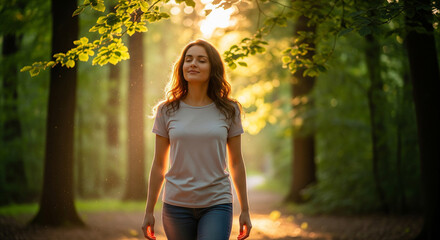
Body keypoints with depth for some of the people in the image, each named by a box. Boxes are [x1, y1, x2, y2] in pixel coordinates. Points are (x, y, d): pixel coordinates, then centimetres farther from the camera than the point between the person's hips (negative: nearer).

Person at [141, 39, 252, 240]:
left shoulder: (228, 111, 3)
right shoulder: (167, 111, 3)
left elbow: (236, 163, 8)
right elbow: (159, 165, 7)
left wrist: (245, 210, 9)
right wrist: (149, 212, 8)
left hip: (217, 205, -1)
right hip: (176, 205, 1)